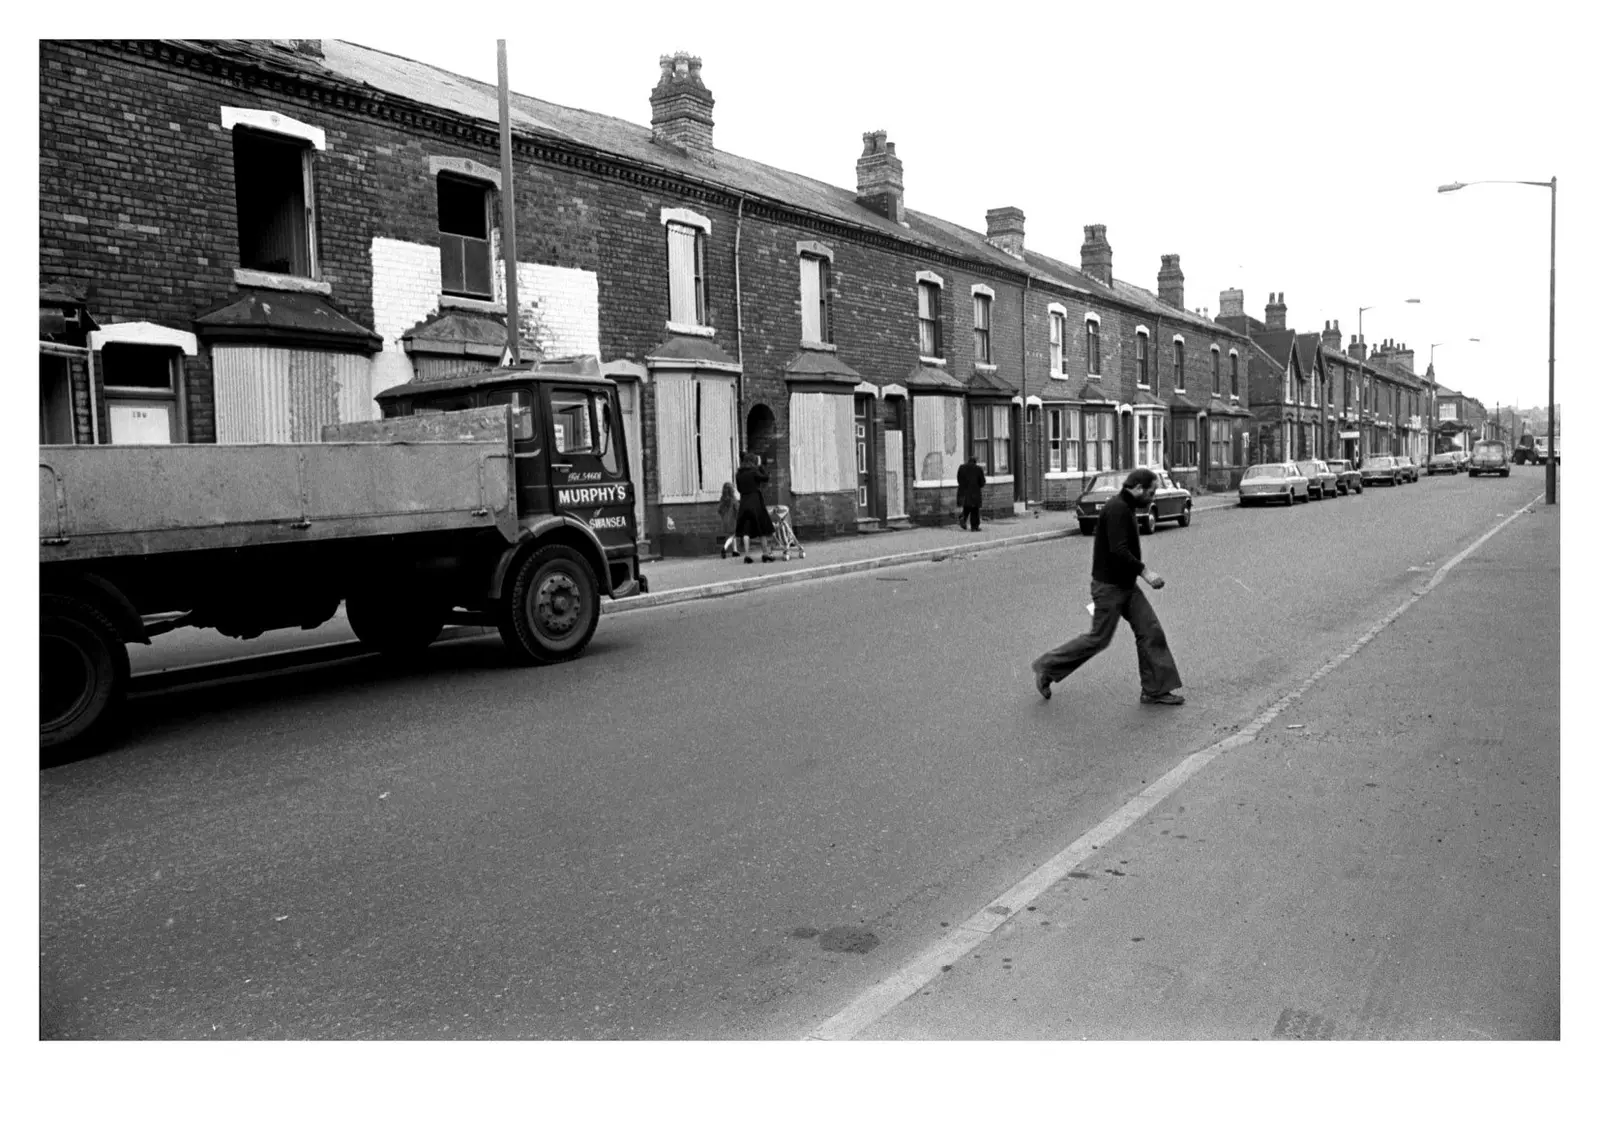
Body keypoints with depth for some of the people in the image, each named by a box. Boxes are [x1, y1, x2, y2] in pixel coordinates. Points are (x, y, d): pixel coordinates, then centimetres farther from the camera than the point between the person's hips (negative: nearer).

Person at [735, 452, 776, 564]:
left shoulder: (739, 474, 6)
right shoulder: (754, 472, -9)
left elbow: (739, 488, 13)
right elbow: (765, 478, 2)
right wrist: (760, 466, 6)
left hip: (743, 503, 4)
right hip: (755, 502, -4)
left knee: (745, 530, 3)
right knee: (763, 529, 6)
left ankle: (747, 555, -4)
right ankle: (765, 554, 8)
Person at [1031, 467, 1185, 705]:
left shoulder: (1124, 507, 12)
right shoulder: (1117, 509, -20)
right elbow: (1118, 551, -29)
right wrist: (1145, 571, -24)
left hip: (1125, 585, 10)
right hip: (1109, 586, -10)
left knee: (1151, 631, 4)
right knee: (1099, 639, -1)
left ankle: (1154, 690, 10)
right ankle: (1046, 668, 13)